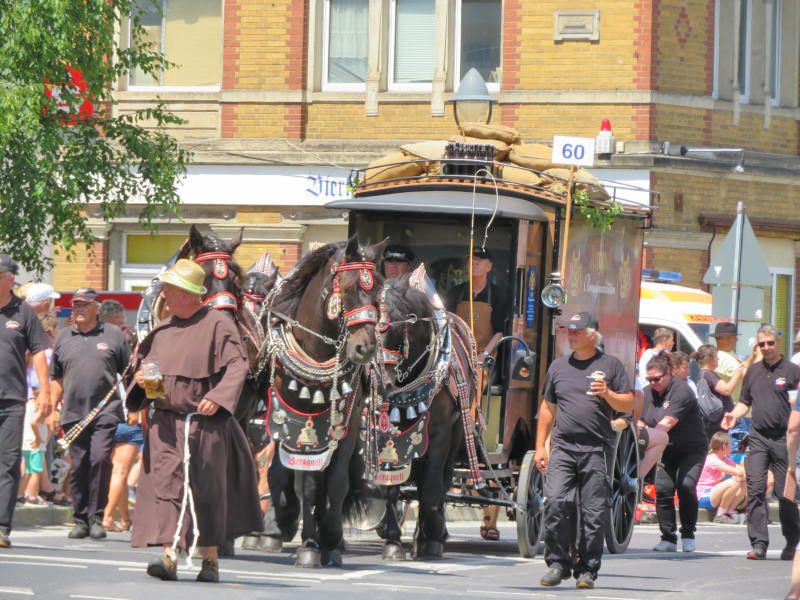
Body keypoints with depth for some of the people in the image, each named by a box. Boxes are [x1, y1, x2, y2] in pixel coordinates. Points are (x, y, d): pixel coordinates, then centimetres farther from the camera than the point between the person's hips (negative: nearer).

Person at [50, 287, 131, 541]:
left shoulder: (113, 335, 7)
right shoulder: (63, 337, 14)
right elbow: (57, 379, 19)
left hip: (106, 411, -3)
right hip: (74, 413, 3)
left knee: (100, 458, -15)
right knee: (78, 465, 2)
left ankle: (96, 517, -8)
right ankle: (80, 519, 10)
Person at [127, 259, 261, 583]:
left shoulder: (217, 325, -5)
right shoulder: (163, 330, 13)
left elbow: (237, 366, -11)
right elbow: (147, 362, 23)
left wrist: (218, 397, -24)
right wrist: (141, 378, -1)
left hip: (205, 424, -5)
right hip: (166, 422, 5)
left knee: (207, 491, 3)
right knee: (165, 485, -9)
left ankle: (210, 560, 14)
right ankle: (169, 557, -14)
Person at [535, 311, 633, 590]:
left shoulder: (610, 366, 7)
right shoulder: (559, 366, 16)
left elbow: (628, 405, 6)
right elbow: (547, 407, 21)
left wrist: (607, 394, -13)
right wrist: (540, 446, 15)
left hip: (596, 451, -2)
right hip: (562, 449, 2)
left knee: (594, 512, -3)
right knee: (556, 503, -13)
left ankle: (586, 569, 4)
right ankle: (558, 563, -4)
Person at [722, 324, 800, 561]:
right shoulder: (753, 371, 15)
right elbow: (745, 401, 23)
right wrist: (734, 415, 4)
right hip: (758, 437, 3)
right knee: (755, 489, -9)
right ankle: (758, 544, -10)